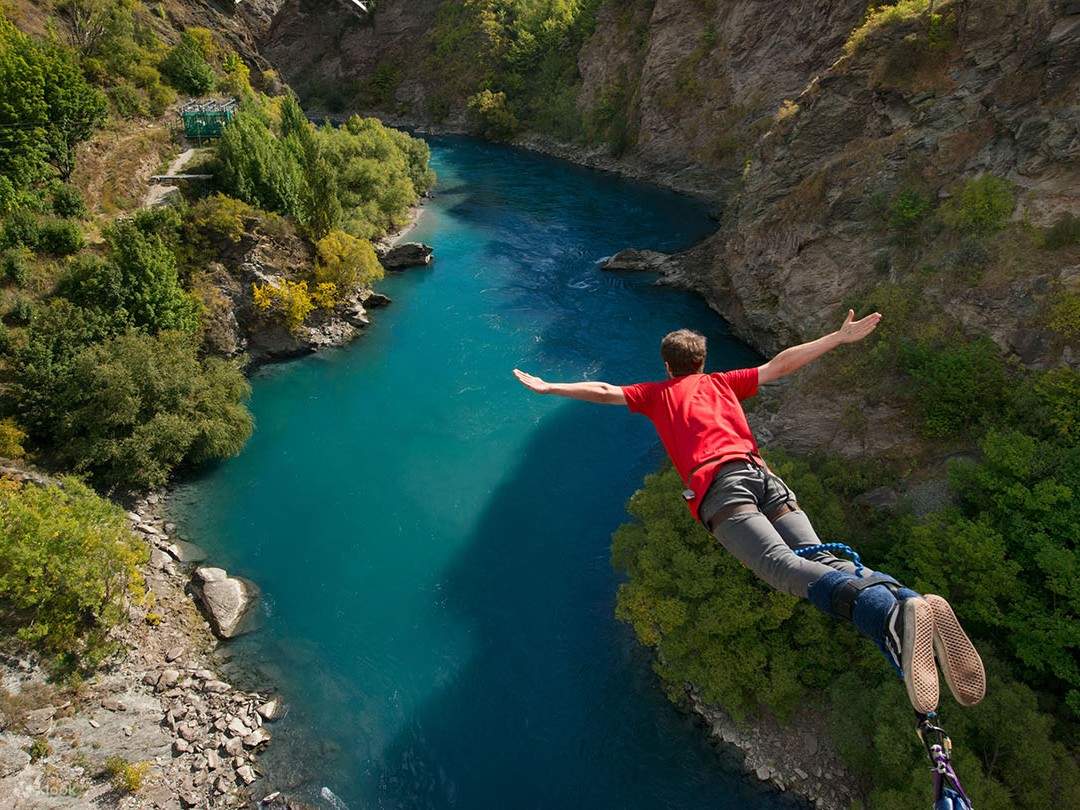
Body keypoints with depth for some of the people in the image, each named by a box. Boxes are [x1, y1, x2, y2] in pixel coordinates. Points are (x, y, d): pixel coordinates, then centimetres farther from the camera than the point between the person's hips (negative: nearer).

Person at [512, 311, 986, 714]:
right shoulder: (723, 382, 35)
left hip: (717, 482, -4)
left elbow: (606, 392, 31)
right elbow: (782, 364, 33)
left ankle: (894, 614, -53)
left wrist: (549, 387, 43)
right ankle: (906, 602, -44)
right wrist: (840, 337, 41)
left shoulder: (658, 393, 29)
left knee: (781, 563, -26)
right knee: (818, 557, -14)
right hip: (764, 474, 4)